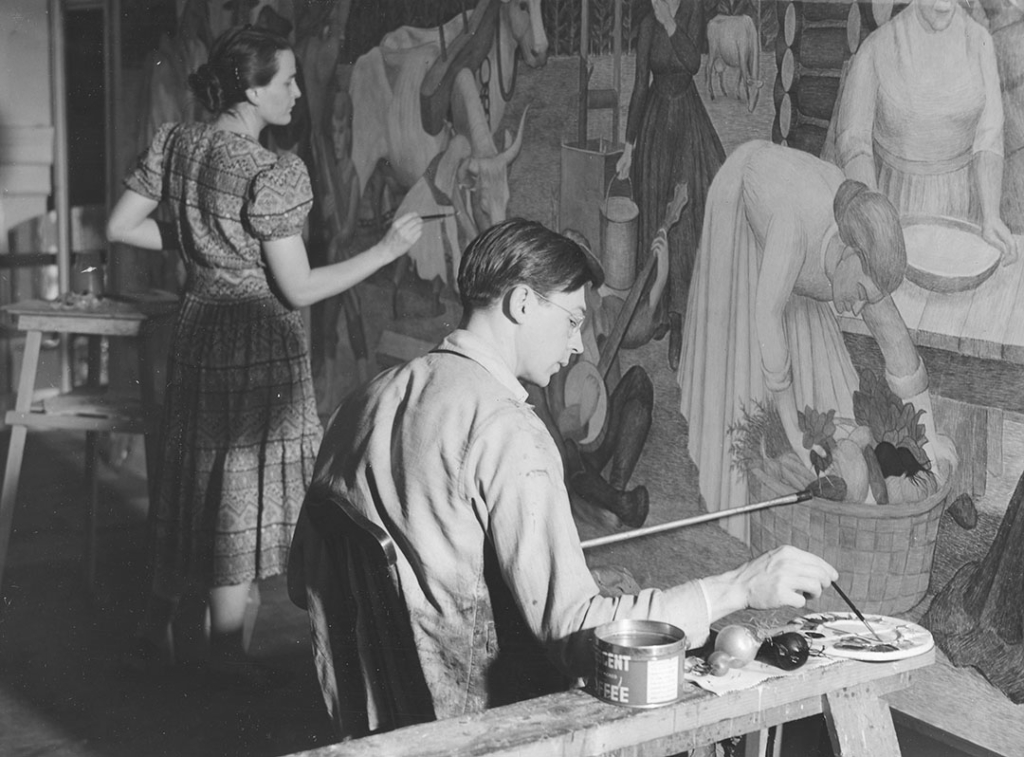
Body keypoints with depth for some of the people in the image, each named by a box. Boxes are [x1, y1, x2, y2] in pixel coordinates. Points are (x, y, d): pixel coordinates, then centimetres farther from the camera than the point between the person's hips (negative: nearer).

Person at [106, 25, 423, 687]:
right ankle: (226, 654, 15)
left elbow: (121, 228, 7)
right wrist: (388, 250, -11)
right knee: (244, 491, 4)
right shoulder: (274, 174, -20)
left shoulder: (174, 143, 2)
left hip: (198, 329, 8)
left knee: (190, 481, 19)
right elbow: (298, 290, -18)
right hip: (260, 343, -7)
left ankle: (156, 630, 30)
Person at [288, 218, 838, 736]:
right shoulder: (504, 430, -22)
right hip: (478, 722, -8)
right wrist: (741, 587, -24)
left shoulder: (368, 401, 4)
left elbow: (304, 581, 11)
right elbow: (571, 628, -27)